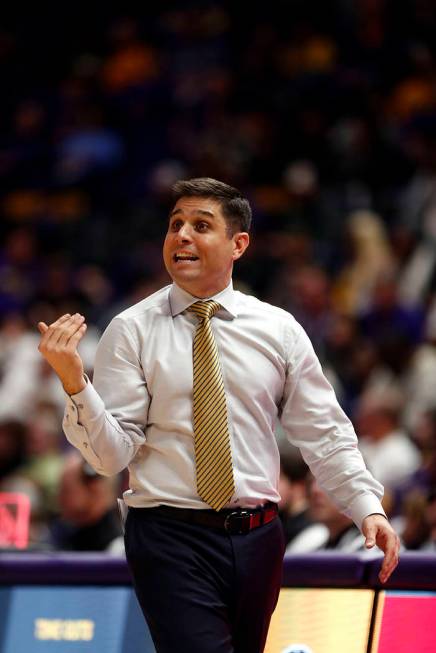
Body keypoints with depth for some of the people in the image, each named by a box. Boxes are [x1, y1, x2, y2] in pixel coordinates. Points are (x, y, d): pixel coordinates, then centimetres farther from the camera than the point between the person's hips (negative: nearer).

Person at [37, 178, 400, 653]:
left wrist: (367, 506, -6)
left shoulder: (278, 330, 6)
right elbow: (111, 454, -7)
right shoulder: (132, 331, -1)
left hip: (258, 540, 3)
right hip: (171, 539, -3)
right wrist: (73, 383, -24)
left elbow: (323, 435, 8)